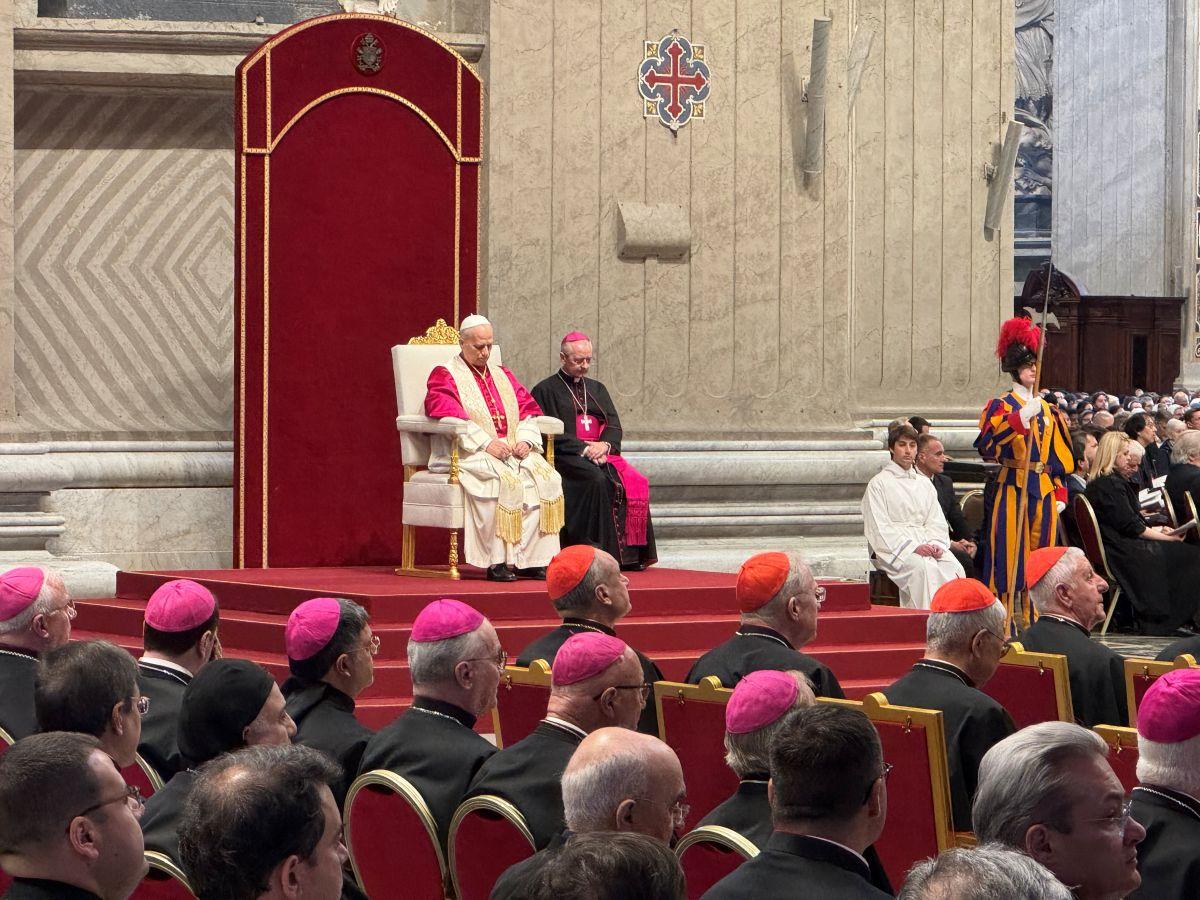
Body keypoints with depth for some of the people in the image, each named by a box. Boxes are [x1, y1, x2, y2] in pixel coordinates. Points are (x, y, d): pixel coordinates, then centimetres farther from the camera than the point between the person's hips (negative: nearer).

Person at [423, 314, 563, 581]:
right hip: (469, 454, -6)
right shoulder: (445, 376, 5)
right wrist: (486, 443, -21)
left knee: (545, 476, -22)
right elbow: (448, 417, -12)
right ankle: (497, 561, -33)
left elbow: (528, 409, 16)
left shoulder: (502, 376, 24)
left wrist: (525, 440, -6)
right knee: (505, 479, -35)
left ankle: (531, 559, -22)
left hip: (513, 448, 6)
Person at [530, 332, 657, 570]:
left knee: (635, 483, -24)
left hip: (601, 453, 5)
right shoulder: (545, 390, 6)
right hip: (566, 456, -5)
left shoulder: (597, 389, 24)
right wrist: (583, 448, -16)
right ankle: (602, 550, -35)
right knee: (599, 479, -36)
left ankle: (632, 554, -24)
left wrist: (604, 444, -9)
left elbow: (614, 427, 14)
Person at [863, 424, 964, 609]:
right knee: (924, 567, -35)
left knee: (955, 569, -25)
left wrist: (936, 545, -7)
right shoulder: (878, 484, 4)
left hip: (925, 543, 5)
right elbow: (880, 529, -5)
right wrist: (913, 547, -17)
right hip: (893, 548, -5)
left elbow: (937, 523, 16)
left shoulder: (925, 484, 22)